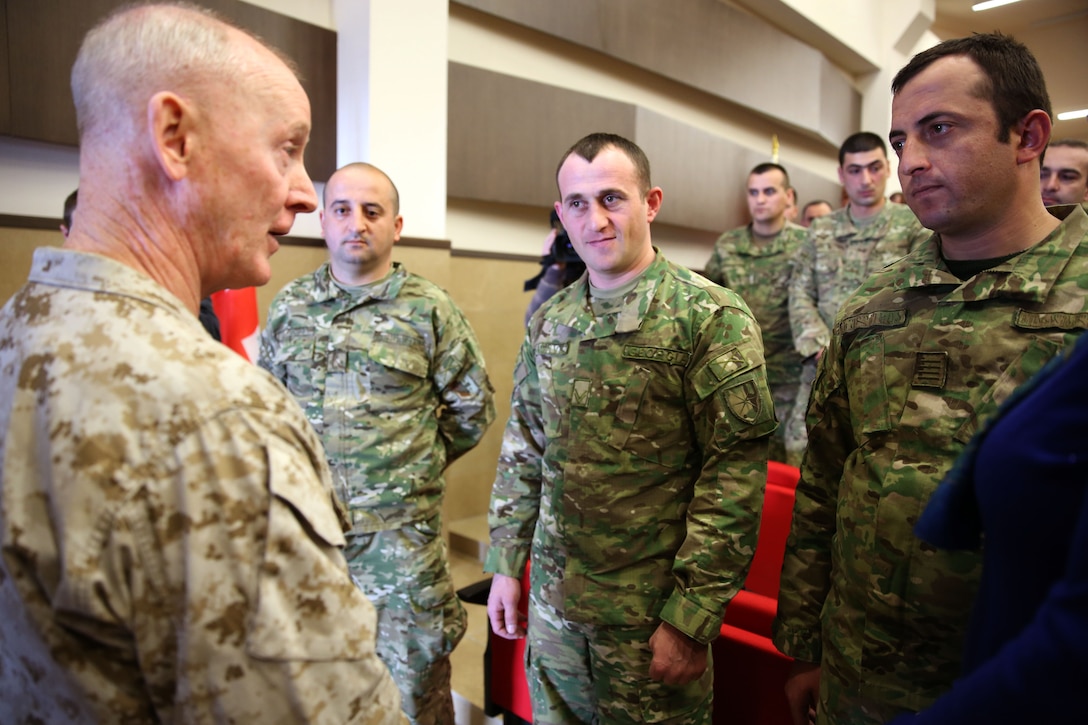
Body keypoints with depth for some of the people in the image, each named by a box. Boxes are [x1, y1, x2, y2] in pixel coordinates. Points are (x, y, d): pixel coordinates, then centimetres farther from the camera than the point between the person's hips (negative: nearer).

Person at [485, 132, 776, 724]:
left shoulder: (711, 317, -13)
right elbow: (521, 454, 10)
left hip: (653, 609, -5)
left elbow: (734, 480, -16)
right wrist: (505, 564, 9)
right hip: (552, 600, 5)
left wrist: (692, 617, -17)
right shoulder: (548, 322, 3)